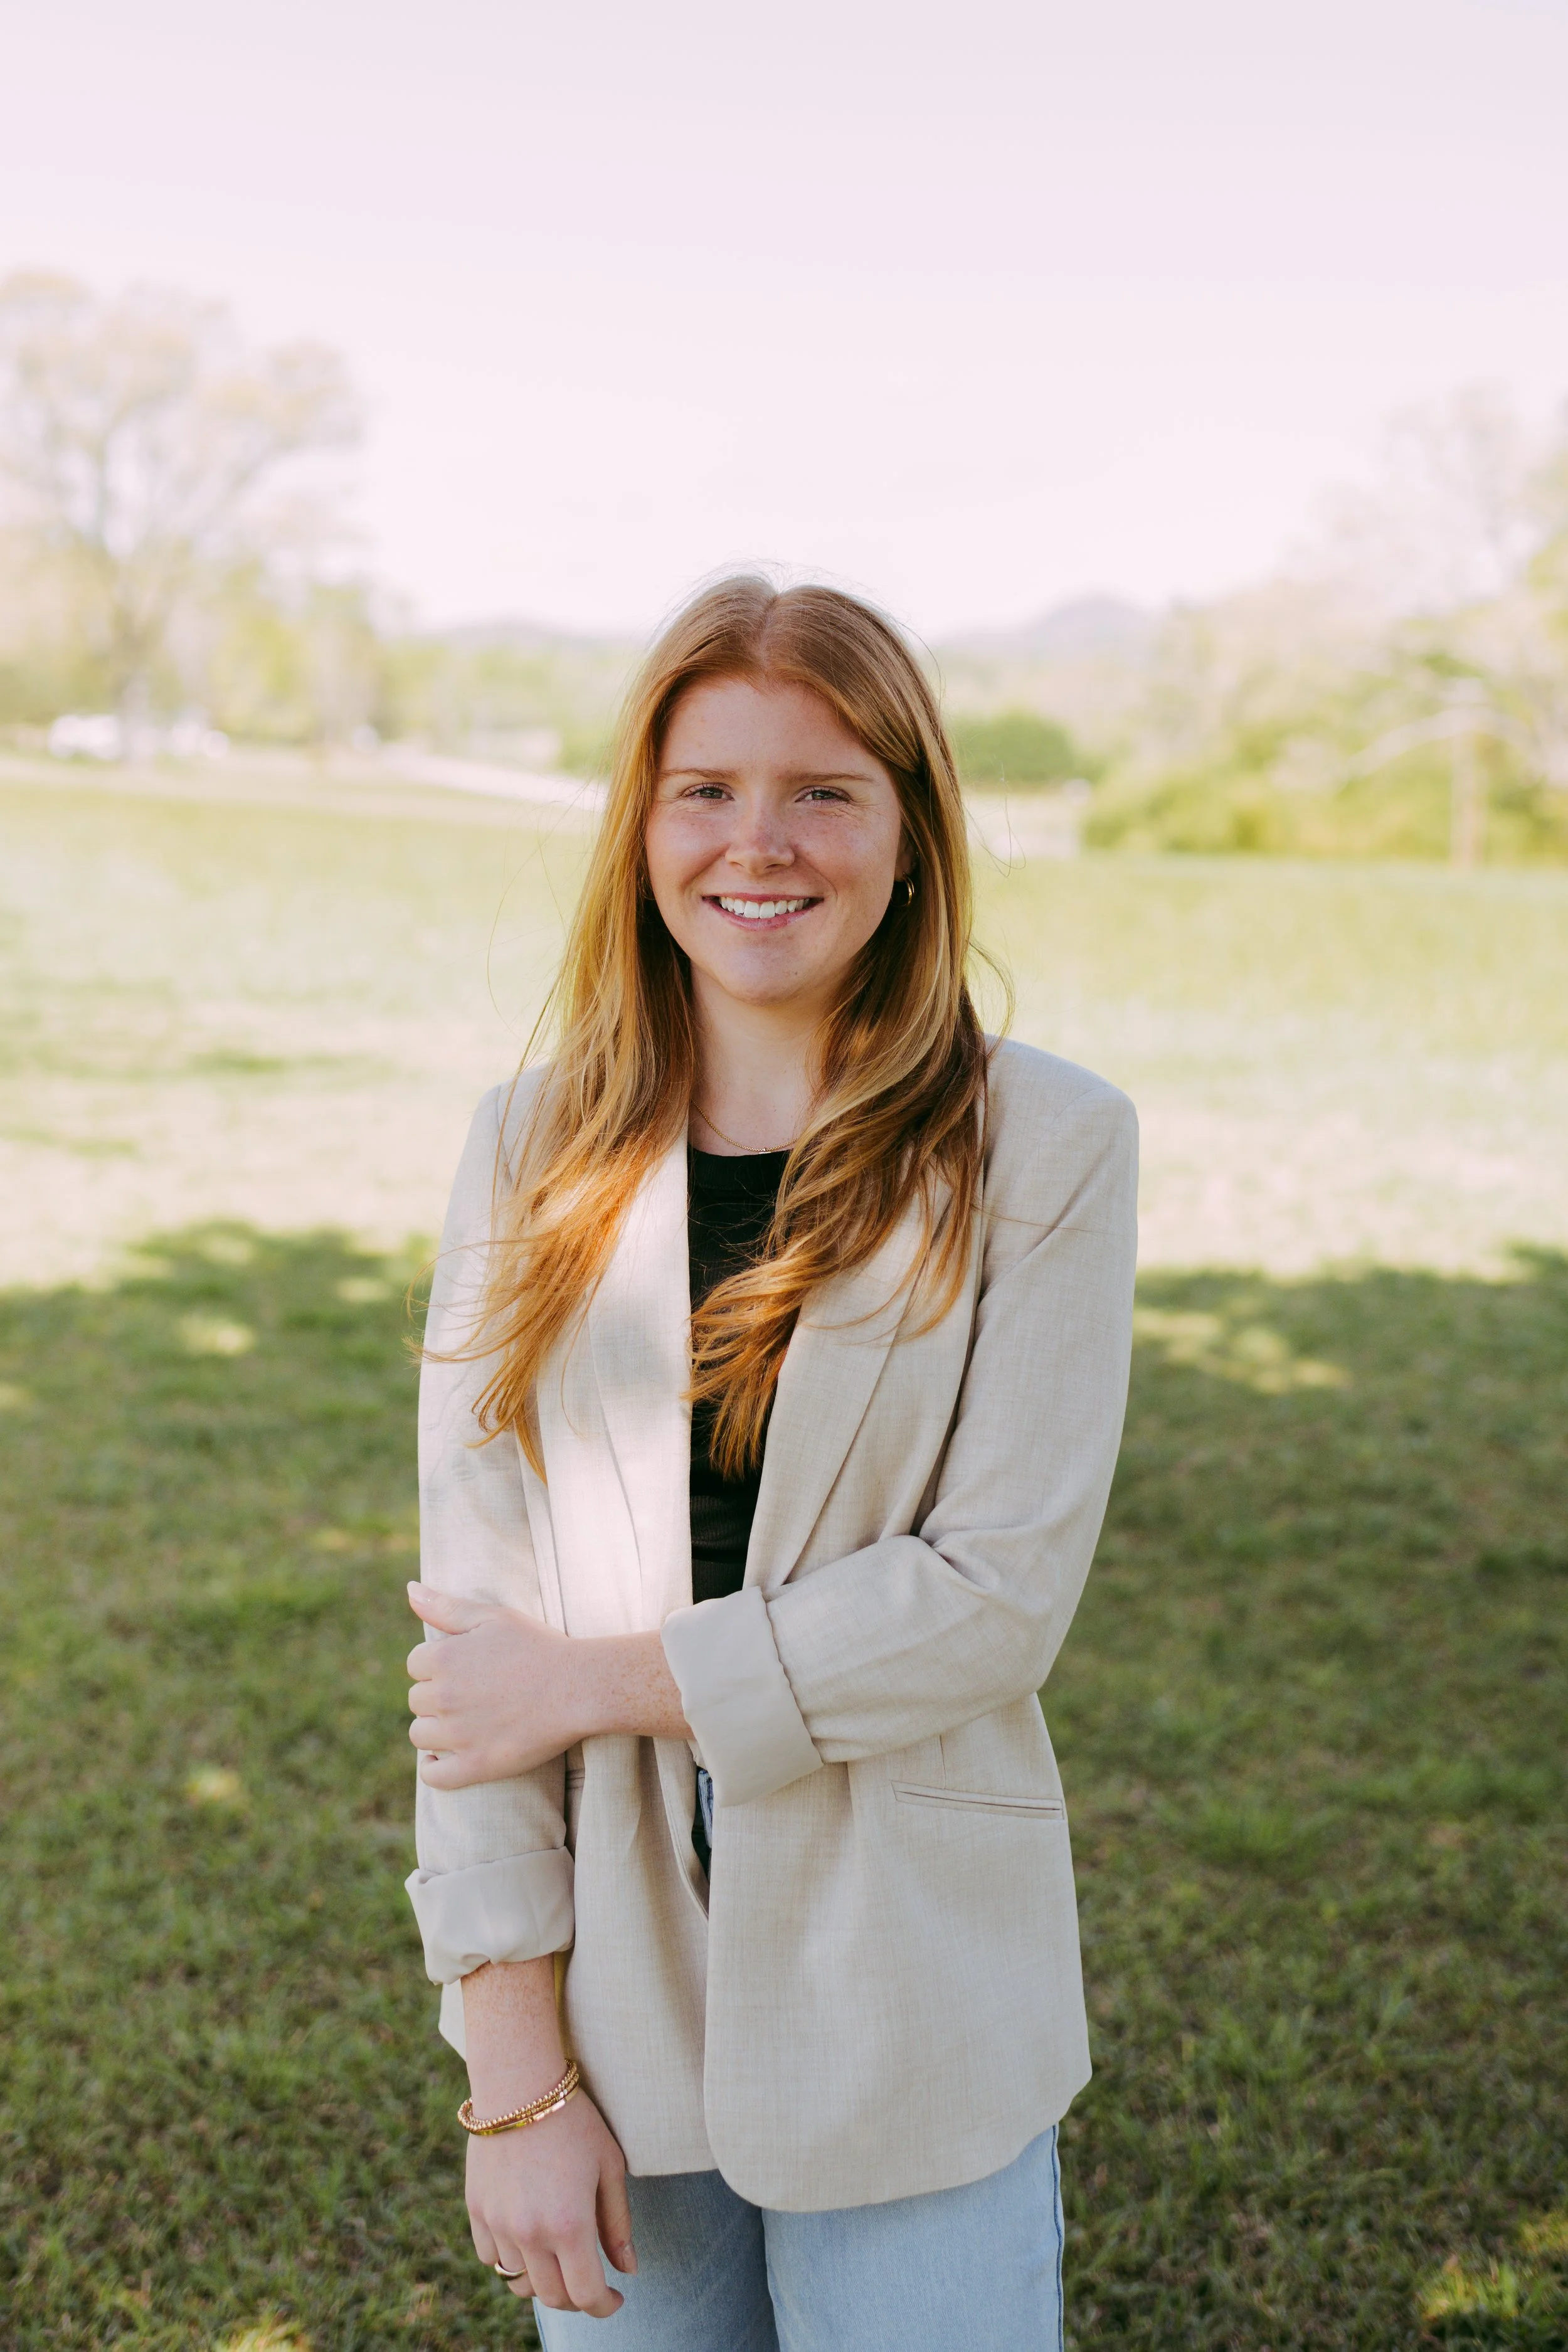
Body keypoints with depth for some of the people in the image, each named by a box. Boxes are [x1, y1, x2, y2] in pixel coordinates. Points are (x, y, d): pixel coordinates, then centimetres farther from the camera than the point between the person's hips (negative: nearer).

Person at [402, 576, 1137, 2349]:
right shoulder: (535, 1152, 0)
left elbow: (999, 1593, -12)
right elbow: (475, 1619, -4)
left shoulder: (1046, 1150, -7)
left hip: (910, 2000, -2)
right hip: (612, 1981, 2)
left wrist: (605, 1678, -13)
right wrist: (514, 2073, -6)